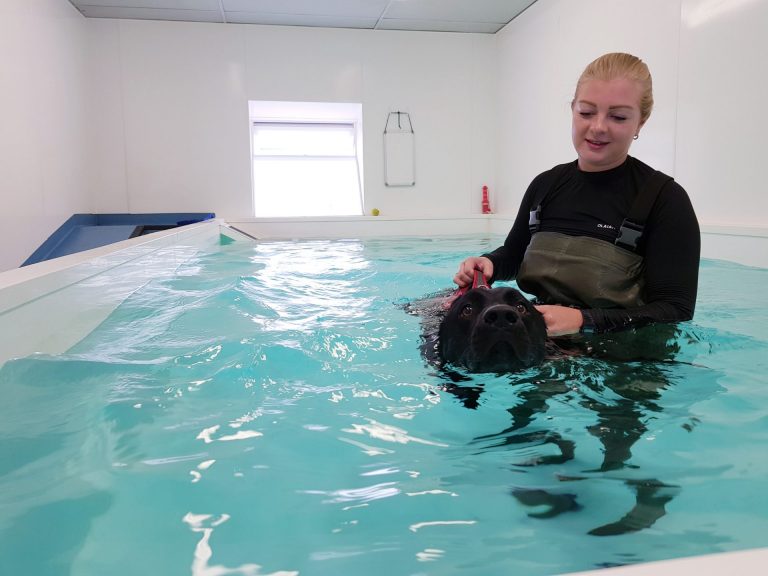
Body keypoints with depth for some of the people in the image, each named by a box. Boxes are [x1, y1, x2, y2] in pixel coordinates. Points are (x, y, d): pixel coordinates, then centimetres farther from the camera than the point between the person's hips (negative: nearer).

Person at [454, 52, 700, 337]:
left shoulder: (665, 198, -7)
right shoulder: (546, 184, 8)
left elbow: (675, 311, -13)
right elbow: (514, 254, 22)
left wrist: (583, 320, -27)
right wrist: (487, 264, -1)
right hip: (536, 338, 4)